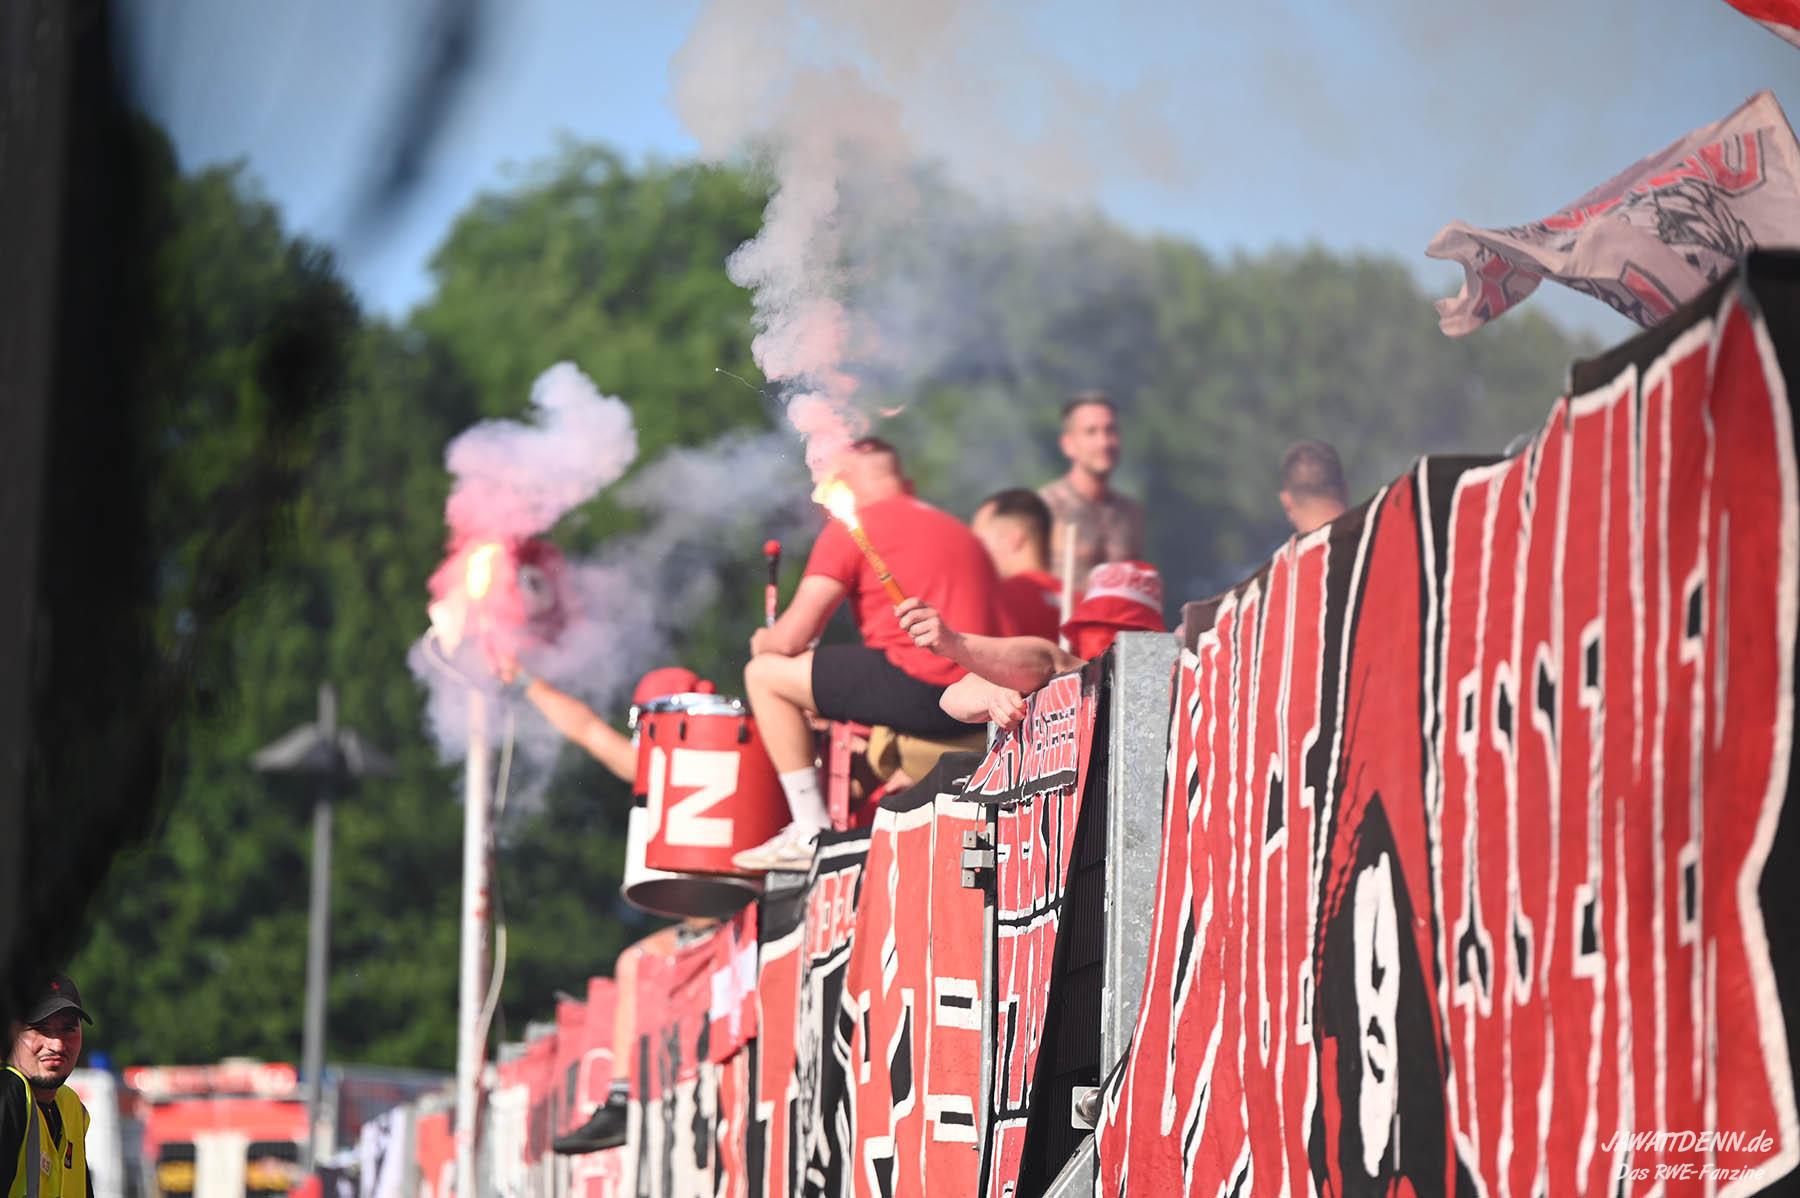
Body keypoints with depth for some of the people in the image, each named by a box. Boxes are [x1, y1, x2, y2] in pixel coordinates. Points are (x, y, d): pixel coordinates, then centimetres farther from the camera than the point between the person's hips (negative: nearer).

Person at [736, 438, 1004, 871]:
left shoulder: (851, 528, 1)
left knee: (765, 673, 5)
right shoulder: (959, 531, 25)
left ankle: (810, 833, 2)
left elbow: (791, 638, -4)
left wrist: (764, 641, 22)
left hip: (919, 687, -9)